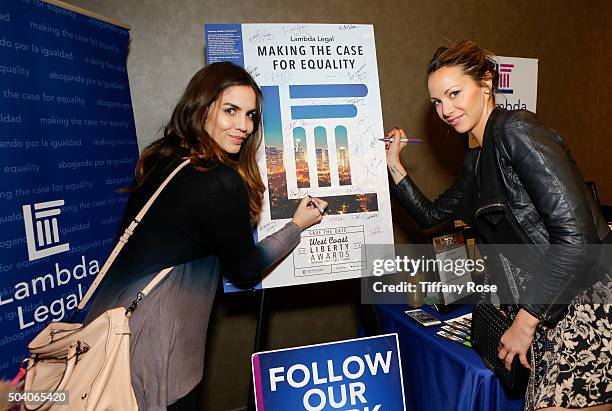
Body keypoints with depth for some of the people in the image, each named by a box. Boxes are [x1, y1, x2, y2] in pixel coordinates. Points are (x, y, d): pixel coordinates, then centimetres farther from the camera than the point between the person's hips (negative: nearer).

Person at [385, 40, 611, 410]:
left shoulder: (515, 128, -13)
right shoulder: (477, 162, 13)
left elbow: (577, 234, -21)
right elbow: (431, 214, 26)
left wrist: (526, 320, -16)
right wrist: (394, 165, 19)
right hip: (547, 316, 8)